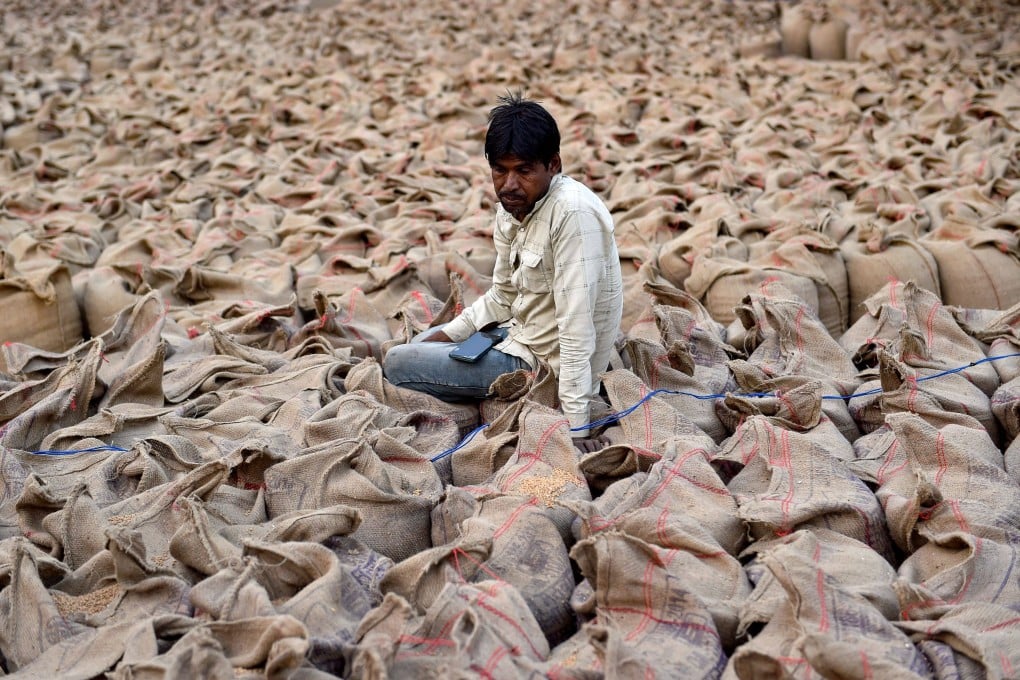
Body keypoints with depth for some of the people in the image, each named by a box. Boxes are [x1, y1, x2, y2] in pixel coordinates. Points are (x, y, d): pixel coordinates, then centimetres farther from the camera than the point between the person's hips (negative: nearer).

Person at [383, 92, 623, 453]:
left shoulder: (573, 213, -29)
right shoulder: (512, 206, -1)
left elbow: (577, 324, -31)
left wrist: (576, 425, -30)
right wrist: (447, 334, 3)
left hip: (542, 363, -10)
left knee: (396, 363, -7)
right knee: (422, 342, 29)